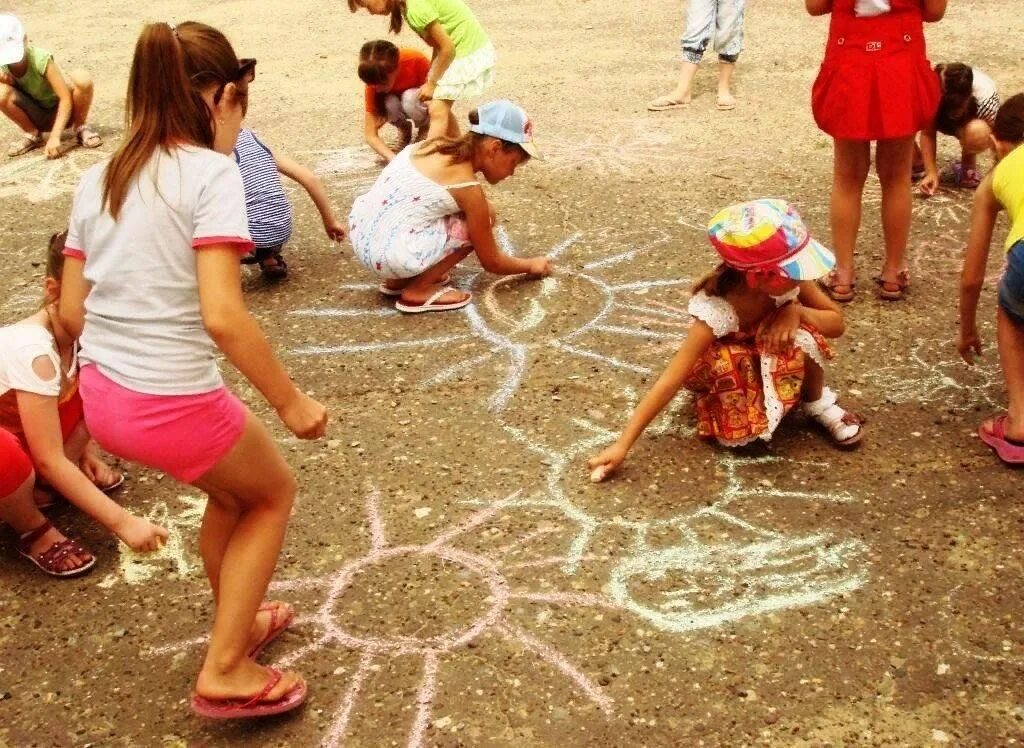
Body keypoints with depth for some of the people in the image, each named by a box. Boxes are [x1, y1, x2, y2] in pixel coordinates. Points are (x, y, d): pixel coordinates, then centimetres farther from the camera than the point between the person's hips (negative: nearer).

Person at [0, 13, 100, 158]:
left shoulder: (41, 59, -26)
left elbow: (66, 98, -29)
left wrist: (55, 137, -38)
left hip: (59, 112, -3)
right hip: (37, 117, 3)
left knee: (81, 78, -32)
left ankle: (81, 127, -5)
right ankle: (32, 135, -1)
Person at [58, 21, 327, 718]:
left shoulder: (97, 178, 7)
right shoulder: (212, 173, -14)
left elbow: (71, 310, 9)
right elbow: (222, 316, -23)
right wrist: (291, 401, -13)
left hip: (101, 395, 7)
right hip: (173, 403, -7)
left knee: (235, 487, 31)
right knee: (274, 491, 21)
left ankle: (237, 623, 49)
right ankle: (227, 673, 22)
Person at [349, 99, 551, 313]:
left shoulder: (436, 145, 9)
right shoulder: (468, 188, -12)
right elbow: (491, 262, 0)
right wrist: (531, 266, 17)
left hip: (360, 233, 8)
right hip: (386, 254, -8)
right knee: (483, 219, -1)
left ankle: (399, 279, 20)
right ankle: (418, 291, 0)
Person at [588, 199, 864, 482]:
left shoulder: (788, 277, -27)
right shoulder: (717, 311, -39)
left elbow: (837, 323, -15)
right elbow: (669, 382, -40)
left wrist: (795, 311, -36)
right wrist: (622, 445, -44)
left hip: (778, 360, 3)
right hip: (729, 364, -3)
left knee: (803, 337, -31)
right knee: (740, 432, -34)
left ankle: (818, 403, -2)